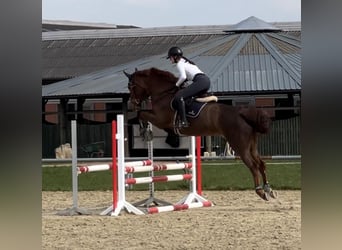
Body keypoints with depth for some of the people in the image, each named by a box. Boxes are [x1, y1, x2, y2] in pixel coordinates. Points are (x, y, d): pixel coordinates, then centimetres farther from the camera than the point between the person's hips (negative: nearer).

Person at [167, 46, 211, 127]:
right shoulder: (185, 62, 28)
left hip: (200, 81, -10)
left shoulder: (179, 64, -1)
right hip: (206, 80, 10)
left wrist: (177, 84, 0)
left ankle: (183, 121, -24)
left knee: (178, 96, -16)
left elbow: (183, 77, -15)